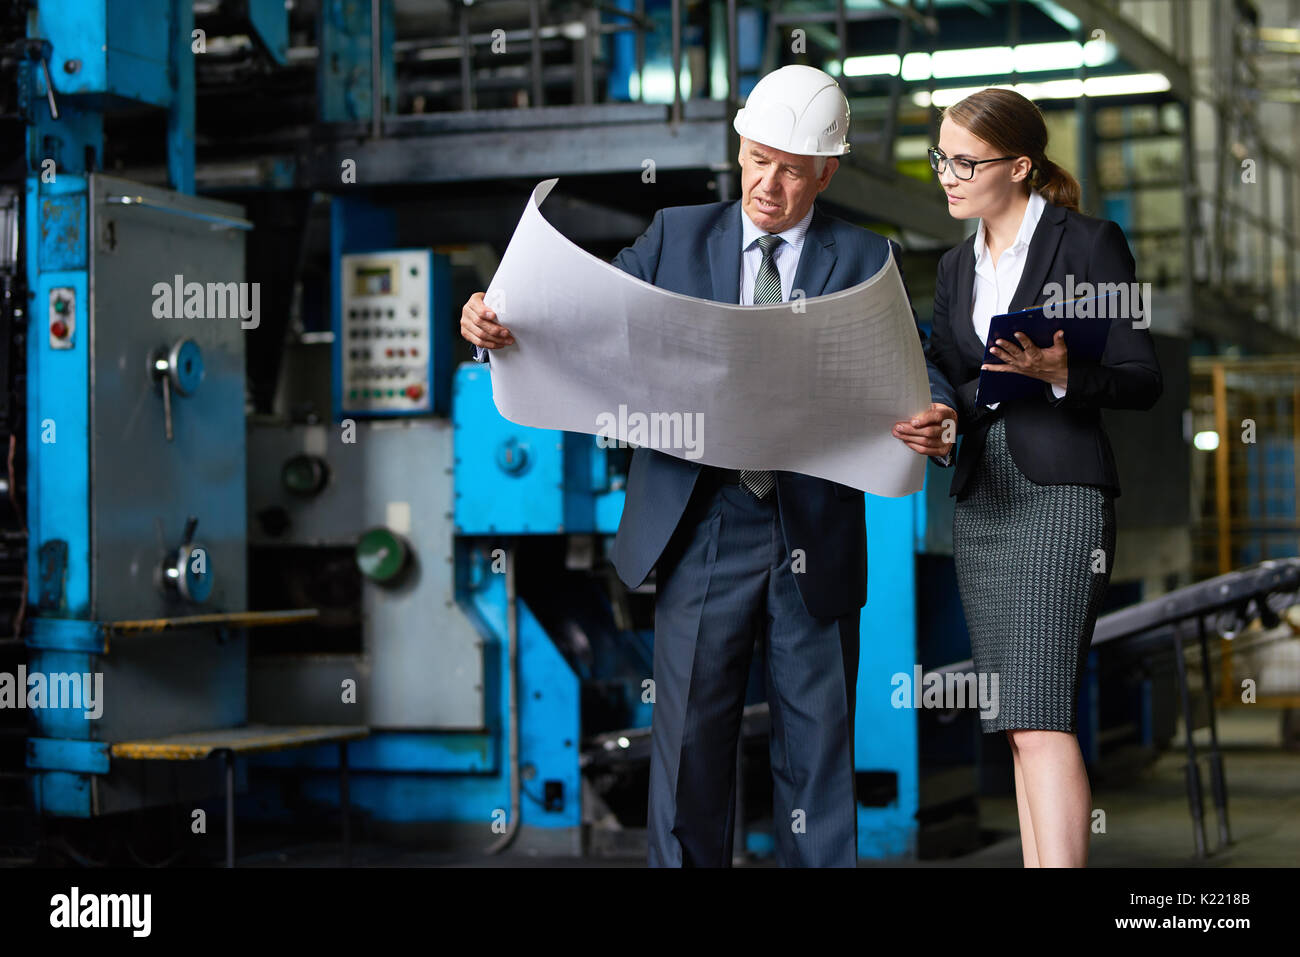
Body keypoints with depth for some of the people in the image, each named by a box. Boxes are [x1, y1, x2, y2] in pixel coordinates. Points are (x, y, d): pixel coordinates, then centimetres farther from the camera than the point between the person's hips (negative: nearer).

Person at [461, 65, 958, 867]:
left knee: (818, 741, 8)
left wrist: (935, 418, -27)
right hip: (702, 532, 0)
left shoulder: (864, 260, 4)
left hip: (815, 538, 0)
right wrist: (497, 322, -16)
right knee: (690, 738, 4)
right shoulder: (678, 237, 8)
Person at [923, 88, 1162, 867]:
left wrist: (1061, 374, -21)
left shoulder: (1091, 244, -2)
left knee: (1040, 717, -17)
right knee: (1018, 725, 6)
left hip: (1061, 490, -7)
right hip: (981, 496, 7)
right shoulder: (958, 267, 17)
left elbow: (1143, 380, -5)